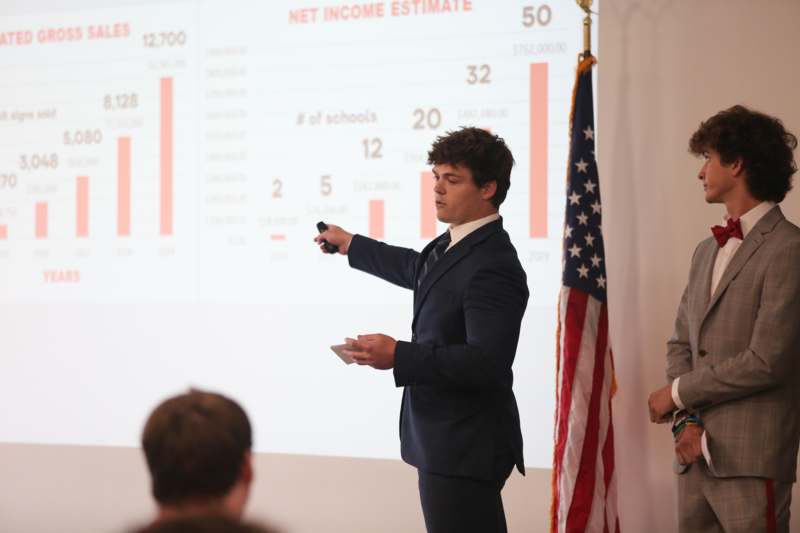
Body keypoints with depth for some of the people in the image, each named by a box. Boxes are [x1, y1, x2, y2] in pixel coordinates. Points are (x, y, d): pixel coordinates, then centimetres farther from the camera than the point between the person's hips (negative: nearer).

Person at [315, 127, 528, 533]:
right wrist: (351, 245, 42)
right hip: (445, 440, 10)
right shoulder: (453, 244, 11)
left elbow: (487, 361, -29)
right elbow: (418, 270, 34)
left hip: (465, 449, -10)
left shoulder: (492, 267, -21)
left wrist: (399, 356, -29)